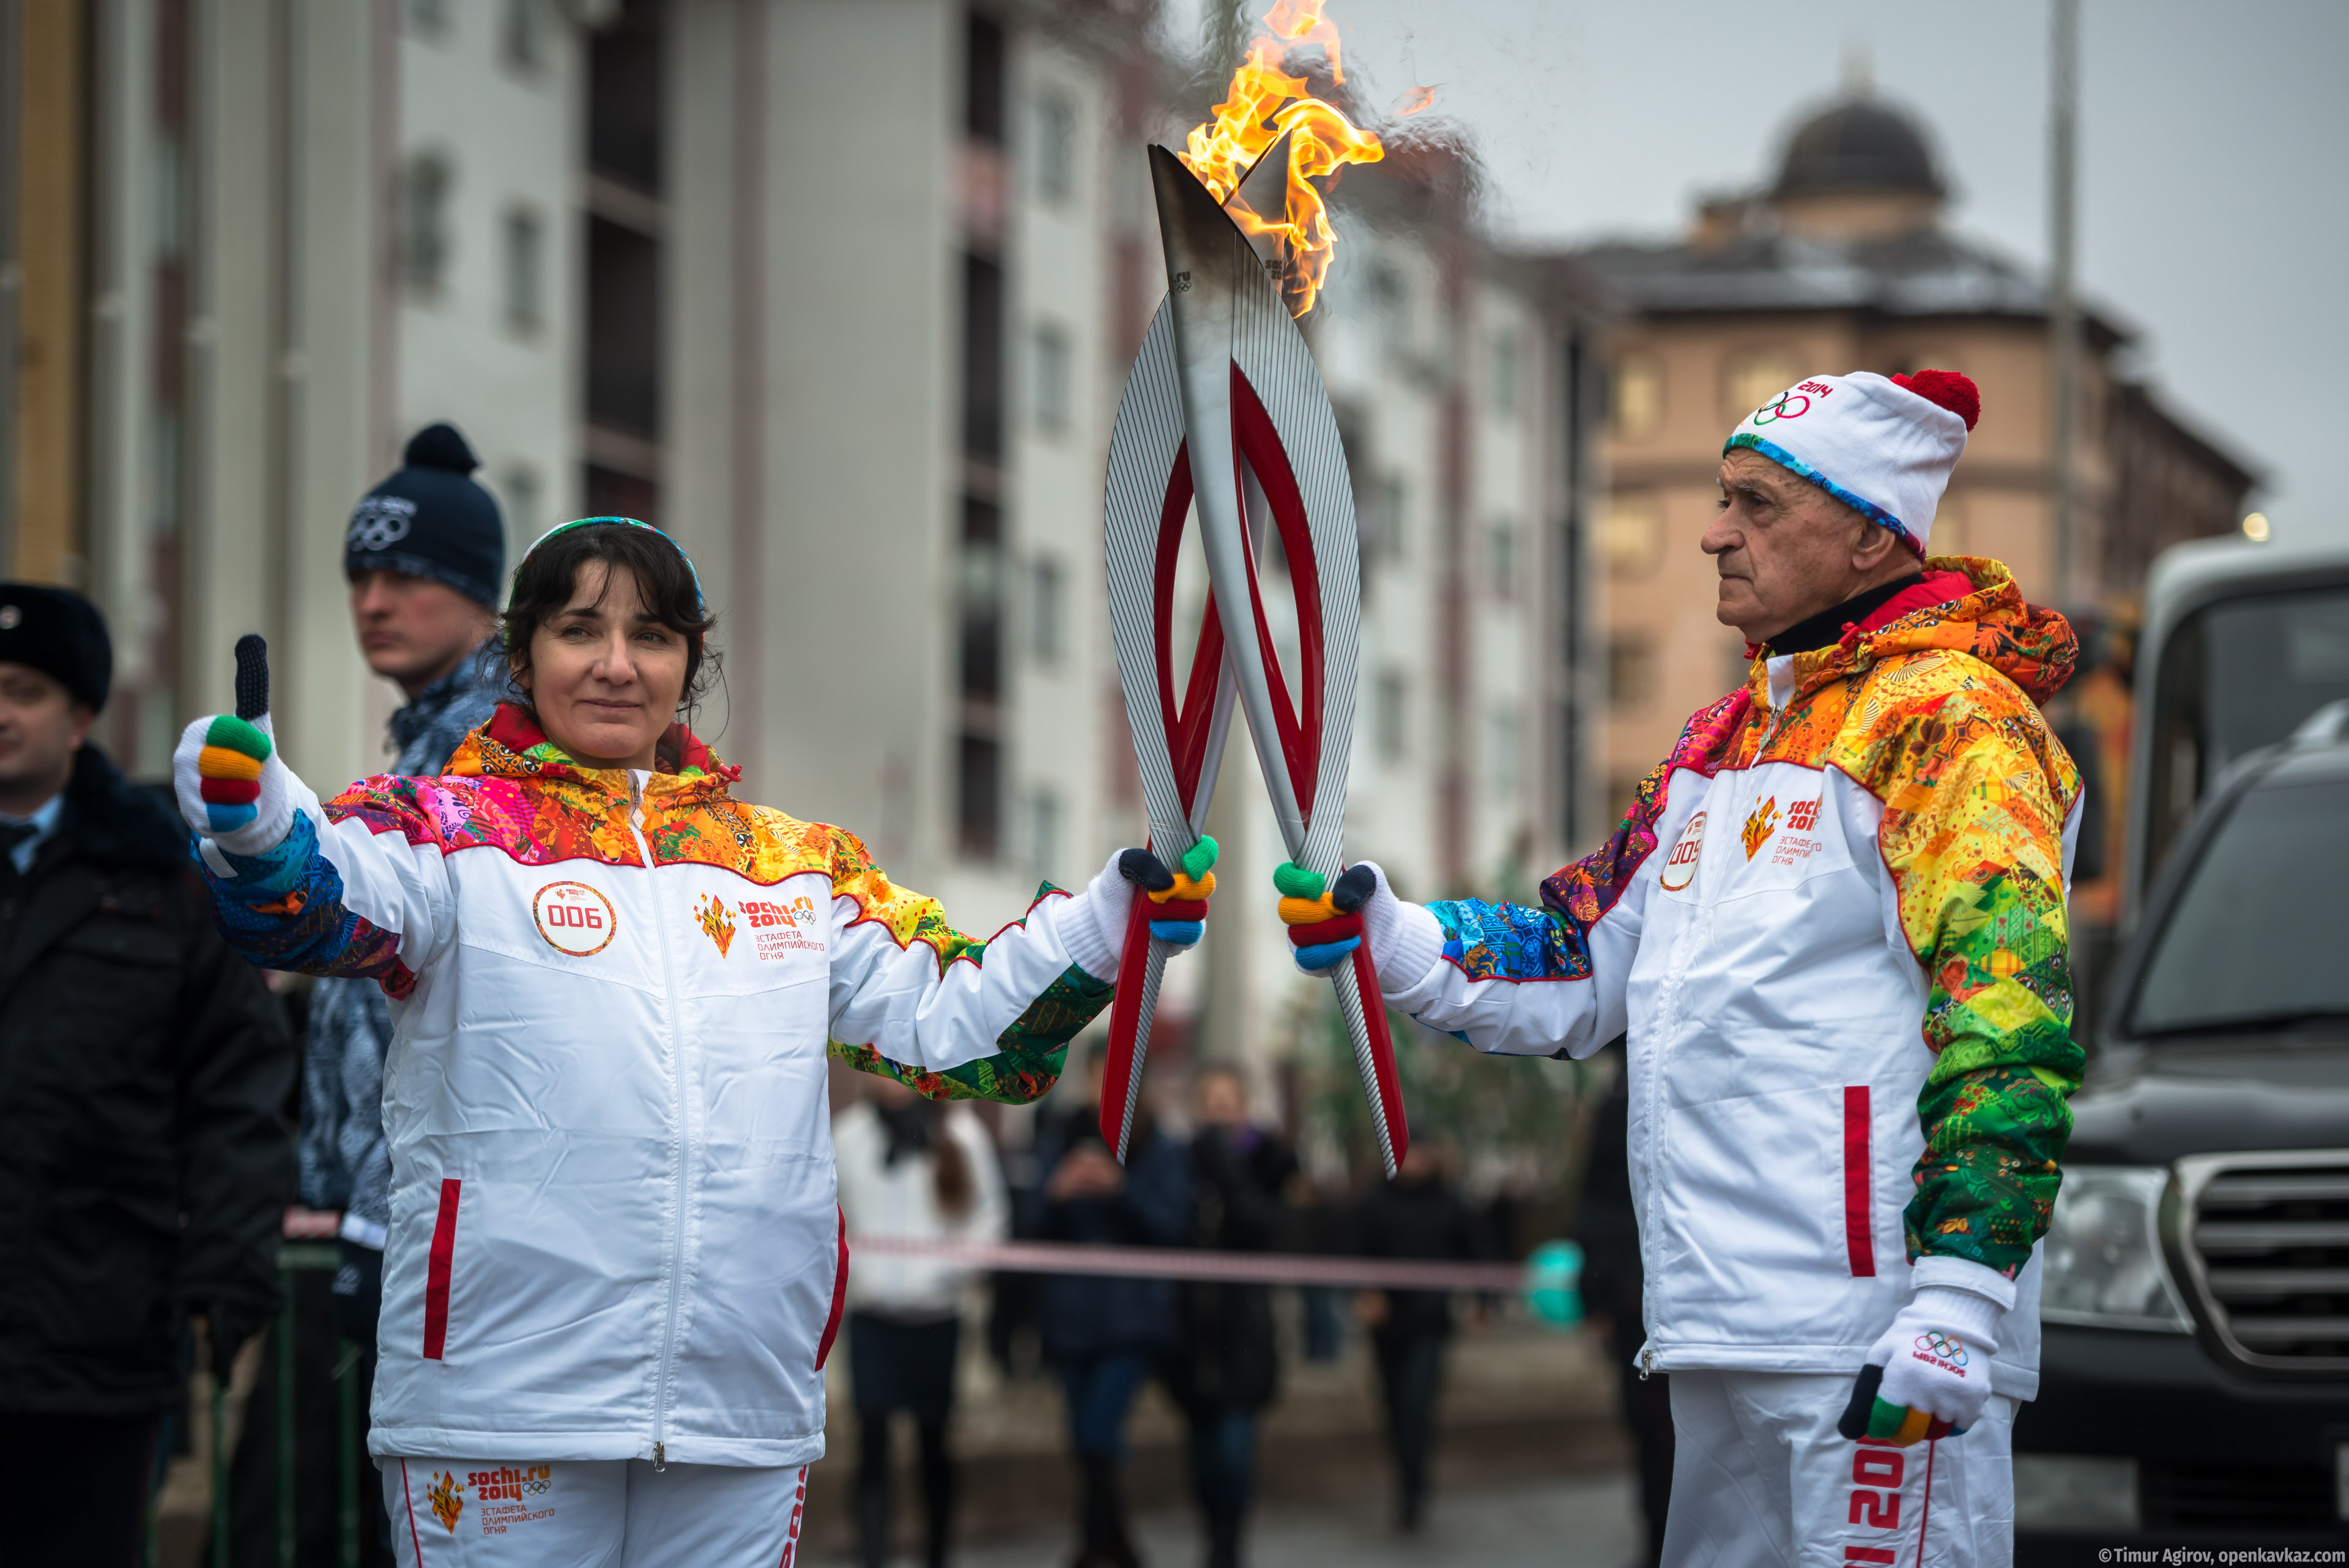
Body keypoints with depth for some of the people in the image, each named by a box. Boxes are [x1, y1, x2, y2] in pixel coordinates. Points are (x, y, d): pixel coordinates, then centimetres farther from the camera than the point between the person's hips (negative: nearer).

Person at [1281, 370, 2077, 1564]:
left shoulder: (1951, 722, -9)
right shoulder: (1723, 741, 21)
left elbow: (2008, 1029, -18)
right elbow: (1584, 971, 22)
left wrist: (1957, 1306, -25)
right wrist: (1388, 940, 5)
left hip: (1872, 1334, -9)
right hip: (1721, 1332, 9)